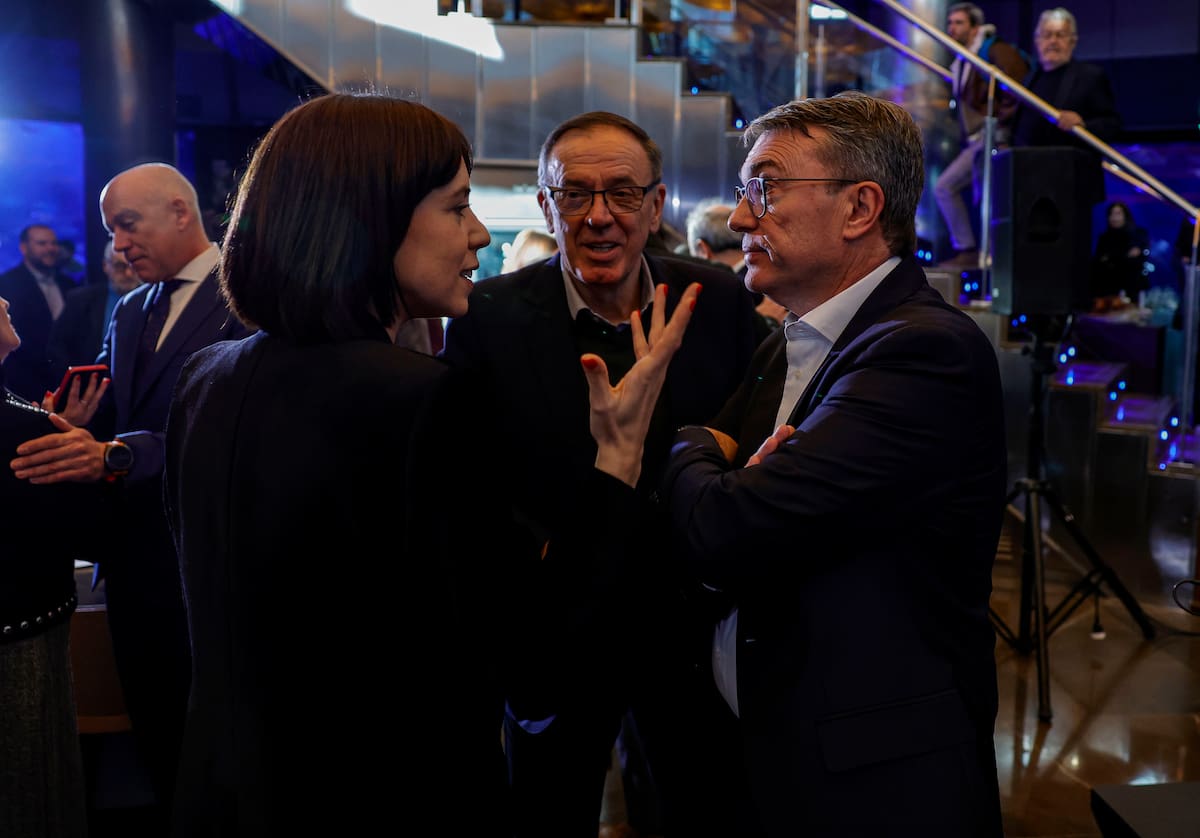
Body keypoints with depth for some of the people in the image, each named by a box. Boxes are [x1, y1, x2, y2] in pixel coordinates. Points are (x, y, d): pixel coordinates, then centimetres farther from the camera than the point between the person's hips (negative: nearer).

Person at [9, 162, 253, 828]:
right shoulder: (129, 312, 15)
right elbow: (102, 420, 6)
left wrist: (115, 456, -35)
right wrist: (68, 431, -15)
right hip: (134, 564, 7)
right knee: (157, 745, 17)